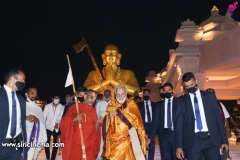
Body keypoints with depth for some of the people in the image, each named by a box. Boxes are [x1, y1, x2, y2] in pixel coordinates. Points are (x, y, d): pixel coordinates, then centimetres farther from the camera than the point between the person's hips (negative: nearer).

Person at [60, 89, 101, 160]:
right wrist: (74, 119, -24)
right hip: (76, 143, -4)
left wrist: (97, 125, -1)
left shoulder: (93, 110, 12)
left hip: (90, 144, 4)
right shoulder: (75, 107, -3)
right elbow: (64, 123, -8)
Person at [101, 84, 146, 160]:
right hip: (114, 139, 1)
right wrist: (109, 116, -17)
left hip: (128, 139, -1)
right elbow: (105, 122, 2)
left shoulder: (132, 104, 5)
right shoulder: (111, 105, 10)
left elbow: (138, 121, -2)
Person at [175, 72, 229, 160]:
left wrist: (224, 140, 5)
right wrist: (179, 146, -4)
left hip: (211, 139, 1)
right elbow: (178, 123, 3)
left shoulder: (210, 96, 10)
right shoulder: (181, 100, 7)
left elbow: (218, 118, 10)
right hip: (192, 141, -1)